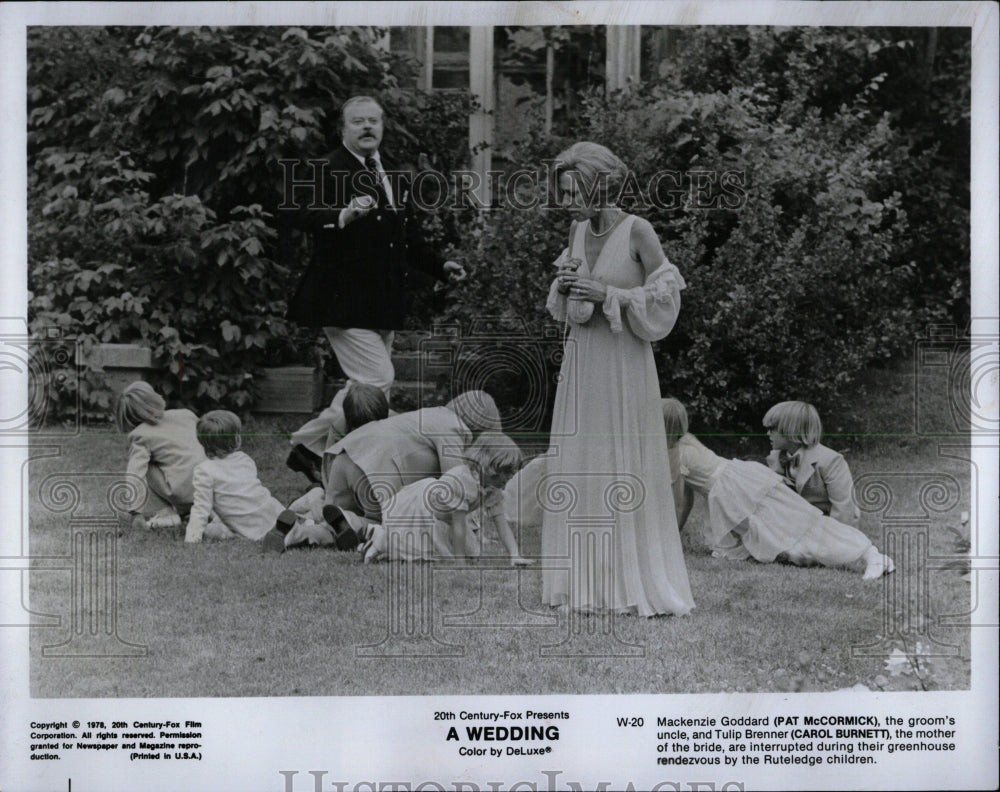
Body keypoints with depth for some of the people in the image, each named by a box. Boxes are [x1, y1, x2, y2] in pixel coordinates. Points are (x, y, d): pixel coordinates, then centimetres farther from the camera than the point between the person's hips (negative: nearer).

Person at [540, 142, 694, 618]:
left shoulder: (637, 232, -11)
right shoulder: (577, 230, 8)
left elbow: (665, 300, -10)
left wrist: (606, 294, -17)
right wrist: (564, 286, -4)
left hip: (624, 363, -6)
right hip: (580, 359, 6)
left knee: (625, 473, -2)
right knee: (577, 469, 6)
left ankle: (634, 585, 7)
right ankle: (585, 584, 14)